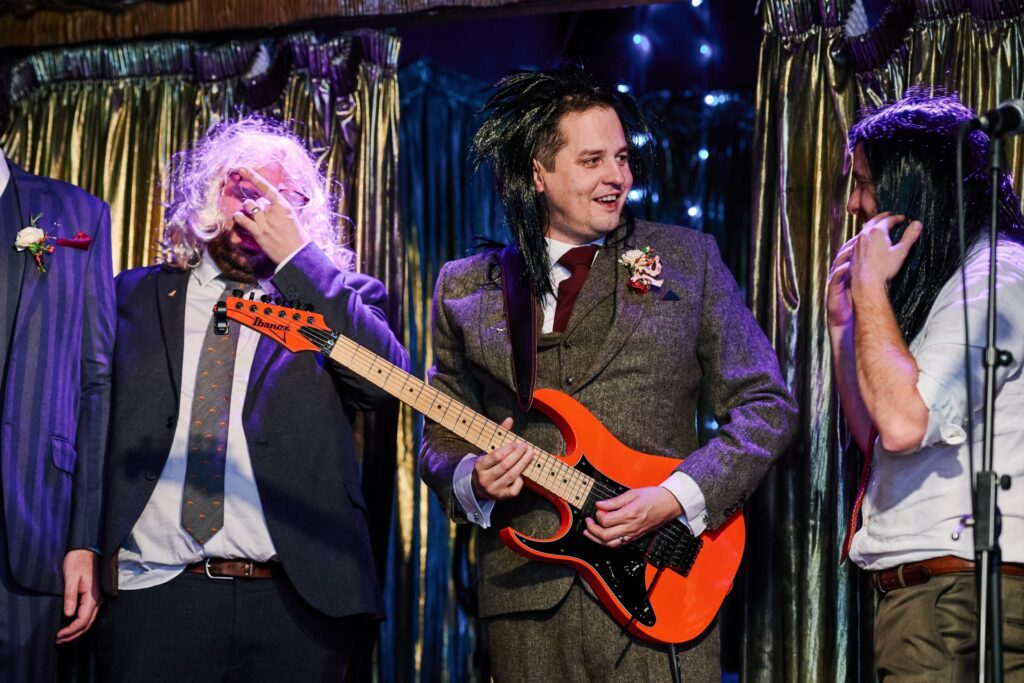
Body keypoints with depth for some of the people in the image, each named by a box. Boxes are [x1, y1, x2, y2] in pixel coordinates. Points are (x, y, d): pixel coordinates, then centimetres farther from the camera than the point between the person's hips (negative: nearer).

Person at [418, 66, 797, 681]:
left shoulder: (687, 258, 5)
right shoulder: (466, 287, 9)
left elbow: (766, 405, 3)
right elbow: (441, 440, 14)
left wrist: (675, 498, -9)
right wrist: (473, 481, -9)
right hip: (526, 596, 2)